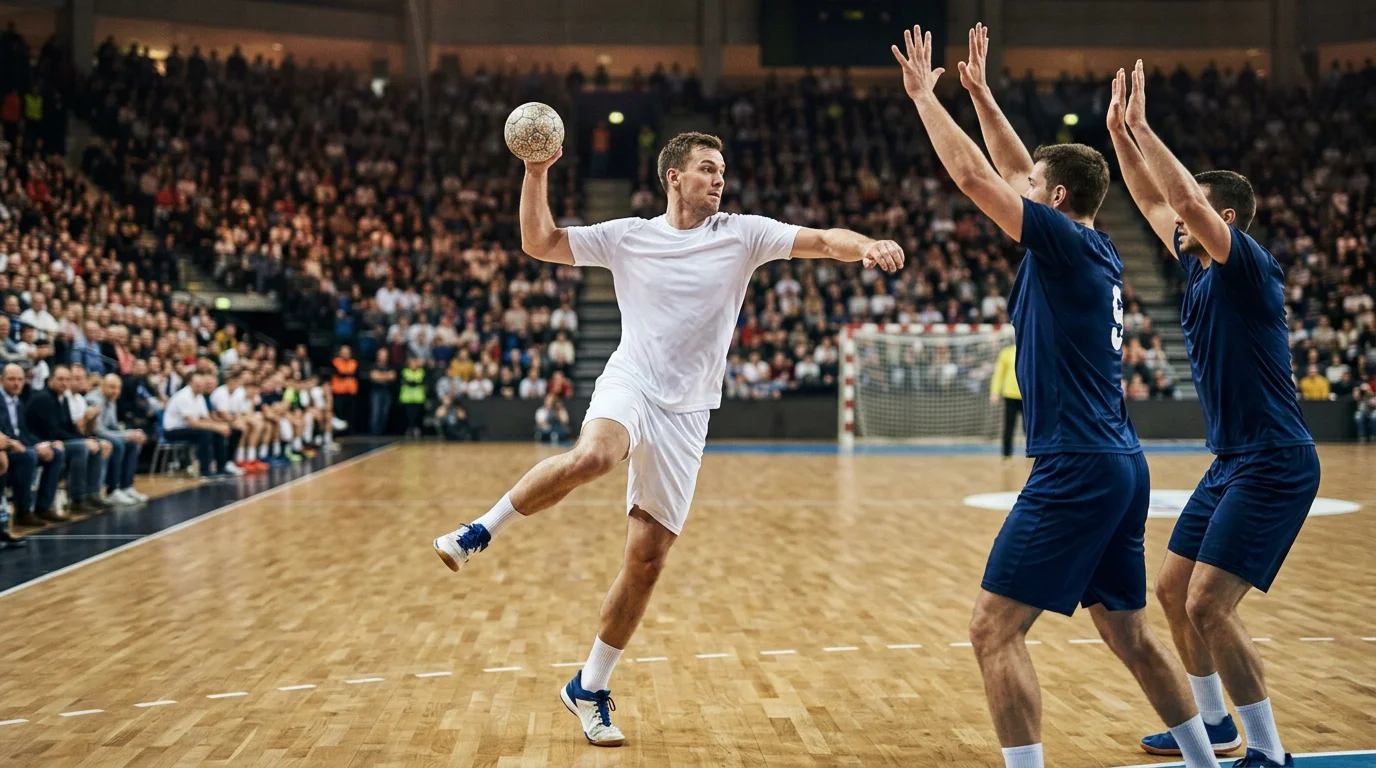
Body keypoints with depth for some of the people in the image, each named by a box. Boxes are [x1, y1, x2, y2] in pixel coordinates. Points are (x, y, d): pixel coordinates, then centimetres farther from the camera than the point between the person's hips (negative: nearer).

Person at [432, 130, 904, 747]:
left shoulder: (742, 234, 3)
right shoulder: (627, 236, 5)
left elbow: (822, 240, -6)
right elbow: (538, 243, 7)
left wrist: (866, 246, -27)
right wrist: (537, 175, -5)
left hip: (685, 414, 2)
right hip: (629, 387, -2)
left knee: (647, 560, 1)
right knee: (592, 456, -39)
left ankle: (590, 689, 16)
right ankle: (481, 532, -20)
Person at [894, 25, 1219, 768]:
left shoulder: (1066, 243, -11)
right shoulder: (1097, 251, 12)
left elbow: (972, 175, -11)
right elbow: (1014, 172, 24)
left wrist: (924, 95, 0)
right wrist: (979, 94, 26)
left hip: (1076, 469, -10)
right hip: (1120, 464, 10)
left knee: (994, 628, -8)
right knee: (1128, 631, 19)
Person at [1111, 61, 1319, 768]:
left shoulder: (1248, 266, -14)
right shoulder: (1199, 267, 10)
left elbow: (1186, 196, -26)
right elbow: (1154, 204, 19)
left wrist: (1143, 127, -18)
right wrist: (1120, 134, 11)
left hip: (1273, 464, -10)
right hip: (1232, 463, 10)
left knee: (1208, 605, -15)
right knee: (1173, 590, 15)